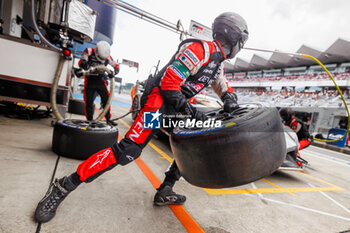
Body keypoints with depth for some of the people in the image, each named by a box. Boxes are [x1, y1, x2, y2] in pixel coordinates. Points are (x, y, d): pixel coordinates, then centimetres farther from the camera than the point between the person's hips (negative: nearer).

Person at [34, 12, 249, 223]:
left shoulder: (218, 61, 18)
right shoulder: (201, 49, -14)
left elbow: (223, 86, 30)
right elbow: (168, 82, -21)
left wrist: (230, 98, 7)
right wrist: (191, 111, -21)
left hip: (177, 106, 11)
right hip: (159, 100, -11)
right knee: (128, 150, -19)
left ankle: (165, 192, 20)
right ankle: (63, 187, -5)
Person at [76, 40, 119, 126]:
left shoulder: (107, 56, -7)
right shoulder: (89, 51, -13)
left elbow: (116, 66, 1)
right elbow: (81, 63, -17)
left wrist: (113, 73, -19)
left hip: (100, 80, 2)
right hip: (89, 80, -1)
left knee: (106, 99, -4)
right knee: (89, 102, -1)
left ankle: (108, 119, 7)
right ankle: (89, 120, 12)